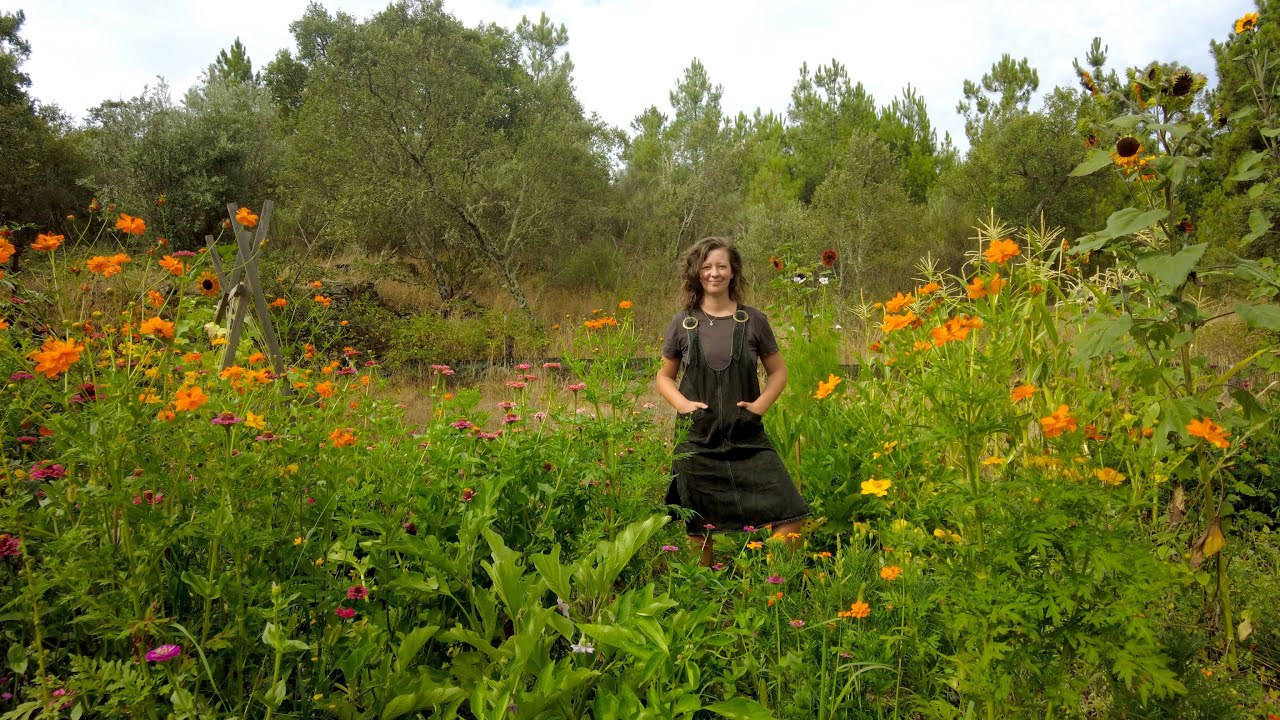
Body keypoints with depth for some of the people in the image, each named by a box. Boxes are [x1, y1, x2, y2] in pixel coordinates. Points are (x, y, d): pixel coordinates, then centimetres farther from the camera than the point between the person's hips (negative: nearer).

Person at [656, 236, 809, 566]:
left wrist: (761, 404, -6)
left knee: (791, 515, -9)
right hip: (697, 437, 0)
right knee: (699, 527, 10)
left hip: (747, 437, 0)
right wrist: (682, 403, -7)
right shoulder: (682, 323, 2)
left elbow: (778, 371, 11)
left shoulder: (753, 320, 1)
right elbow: (664, 375, 12)